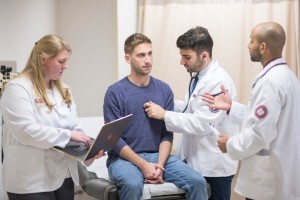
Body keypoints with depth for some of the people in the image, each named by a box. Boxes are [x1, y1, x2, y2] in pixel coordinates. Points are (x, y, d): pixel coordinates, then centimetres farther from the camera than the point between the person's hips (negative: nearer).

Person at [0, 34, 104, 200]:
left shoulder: (63, 90, 15)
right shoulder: (17, 88, -10)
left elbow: (74, 128, 14)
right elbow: (25, 131, -22)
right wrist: (67, 135, -20)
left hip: (64, 177, 7)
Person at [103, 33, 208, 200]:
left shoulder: (164, 90, 6)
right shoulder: (115, 92, -5)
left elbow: (167, 133, 5)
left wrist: (160, 164, -12)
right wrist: (143, 165, -17)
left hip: (158, 156, 4)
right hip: (125, 158, -3)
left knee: (198, 182, -17)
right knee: (132, 185, -36)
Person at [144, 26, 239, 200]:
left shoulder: (218, 82, -22)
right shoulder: (198, 76, 9)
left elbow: (202, 124, -26)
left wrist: (164, 114, -22)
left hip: (214, 165, -9)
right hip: (197, 160, 9)